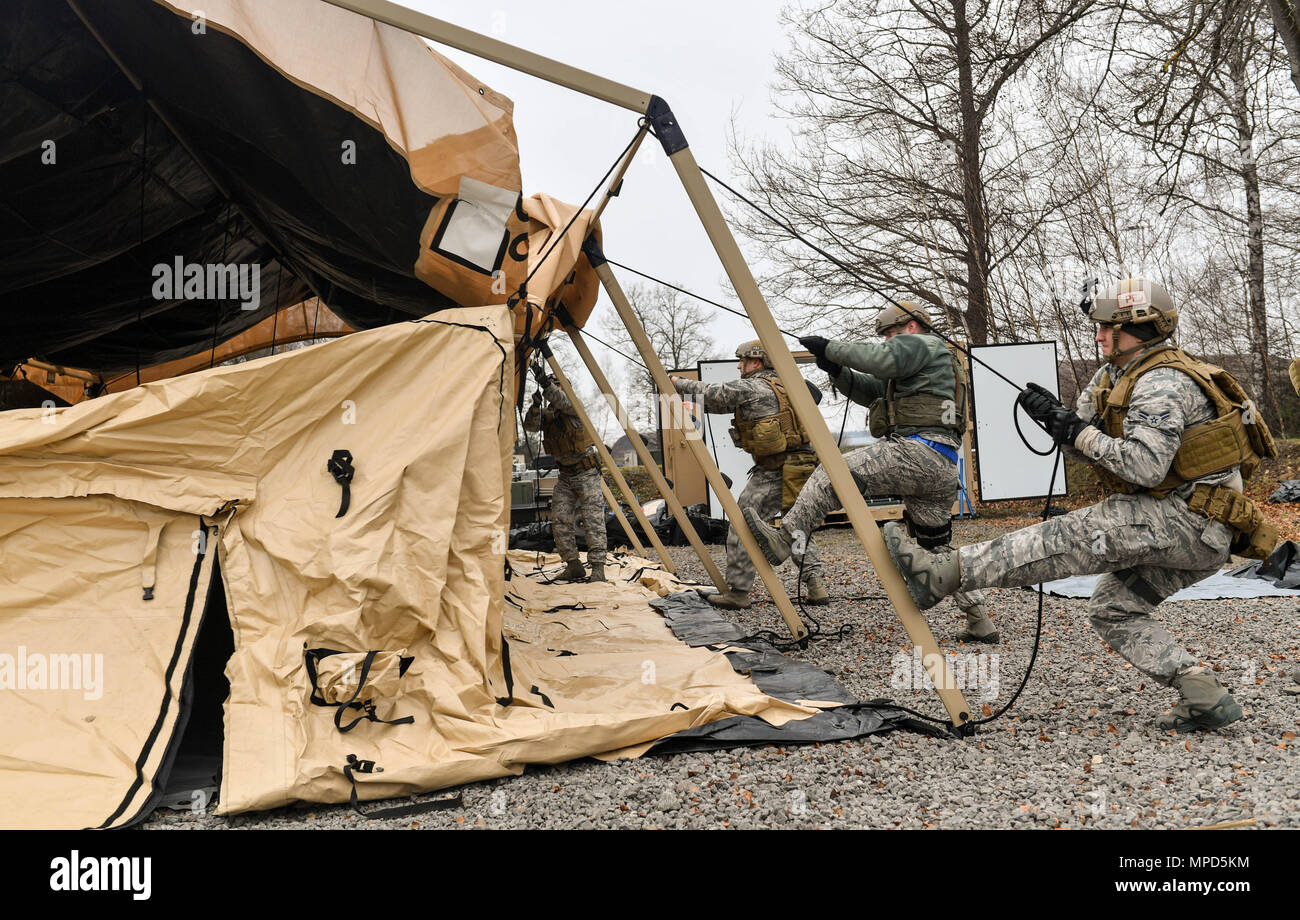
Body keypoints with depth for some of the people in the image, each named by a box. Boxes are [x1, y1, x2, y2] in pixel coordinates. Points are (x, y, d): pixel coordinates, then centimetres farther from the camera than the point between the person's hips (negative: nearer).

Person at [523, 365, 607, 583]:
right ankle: (574, 566, 7)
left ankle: (598, 568, -12)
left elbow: (564, 402, -33)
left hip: (587, 473, -7)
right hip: (565, 476, 7)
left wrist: (547, 384, -47)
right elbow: (530, 426, -12)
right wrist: (536, 405, -30)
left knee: (593, 520, -11)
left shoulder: (573, 409, -10)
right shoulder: (546, 414, 6)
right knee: (560, 520, 0)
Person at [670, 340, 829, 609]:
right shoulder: (785, 386, 18)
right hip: (800, 469, 8)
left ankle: (737, 592, 2)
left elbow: (711, 394, -2)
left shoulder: (751, 388, -8)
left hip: (773, 472, -8)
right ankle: (815, 585, 10)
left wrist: (678, 383, 15)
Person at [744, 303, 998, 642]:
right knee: (936, 546, 15)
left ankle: (784, 539, -30)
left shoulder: (924, 344, 5)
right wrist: (836, 370, 9)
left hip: (918, 451, -11)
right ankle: (980, 622, 17)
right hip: (941, 469, 11)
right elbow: (869, 390, 27)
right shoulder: (913, 367, 35)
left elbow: (882, 359, -18)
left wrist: (830, 347, -11)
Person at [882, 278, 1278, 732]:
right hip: (1192, 530, 10)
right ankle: (1205, 697, 4)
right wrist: (1054, 416, -3)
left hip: (1189, 516, -10)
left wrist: (1078, 431, -22)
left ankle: (946, 571, -23)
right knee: (1112, 607, 9)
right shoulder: (1116, 375, 14)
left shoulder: (1162, 383, -18)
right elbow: (1090, 443, 16)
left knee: (1070, 537, -19)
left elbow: (1145, 467, -28)